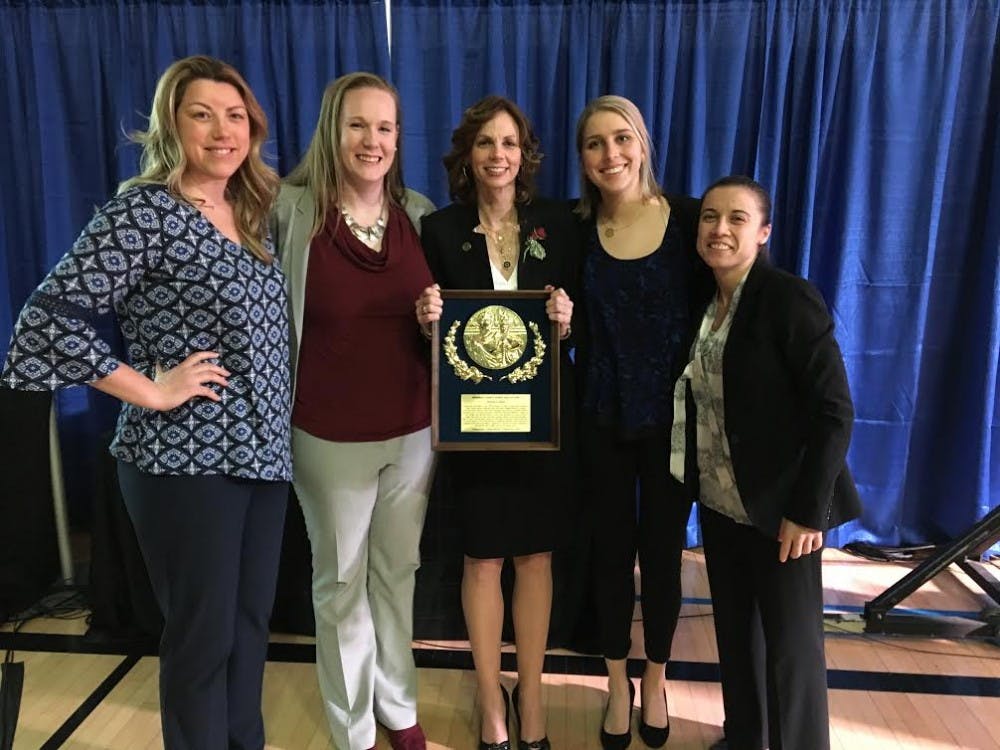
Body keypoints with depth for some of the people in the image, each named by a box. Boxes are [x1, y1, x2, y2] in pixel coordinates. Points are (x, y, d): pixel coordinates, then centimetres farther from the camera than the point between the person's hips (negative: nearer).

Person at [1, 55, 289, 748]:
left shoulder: (252, 212, 11)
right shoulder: (143, 210, -12)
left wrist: (272, 433, 8)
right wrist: (153, 392, -16)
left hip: (262, 452, 7)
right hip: (186, 460, -7)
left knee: (251, 622, 18)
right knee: (202, 634, 7)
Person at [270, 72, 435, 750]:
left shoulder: (419, 212, 1)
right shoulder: (289, 209, -10)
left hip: (414, 432, 3)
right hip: (331, 437, -3)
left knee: (399, 572, 19)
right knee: (341, 582, 13)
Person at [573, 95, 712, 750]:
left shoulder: (689, 218, -7)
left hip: (674, 416, 0)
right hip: (602, 418, 1)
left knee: (663, 550, 14)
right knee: (612, 549, 14)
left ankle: (655, 680, 40)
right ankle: (618, 683, 37)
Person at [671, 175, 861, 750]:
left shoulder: (790, 299, -15)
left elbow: (834, 411, -17)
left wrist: (808, 509, -18)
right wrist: (701, 484, 3)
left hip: (779, 506, -6)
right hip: (720, 502, 6)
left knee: (791, 646, 5)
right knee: (734, 630, 19)